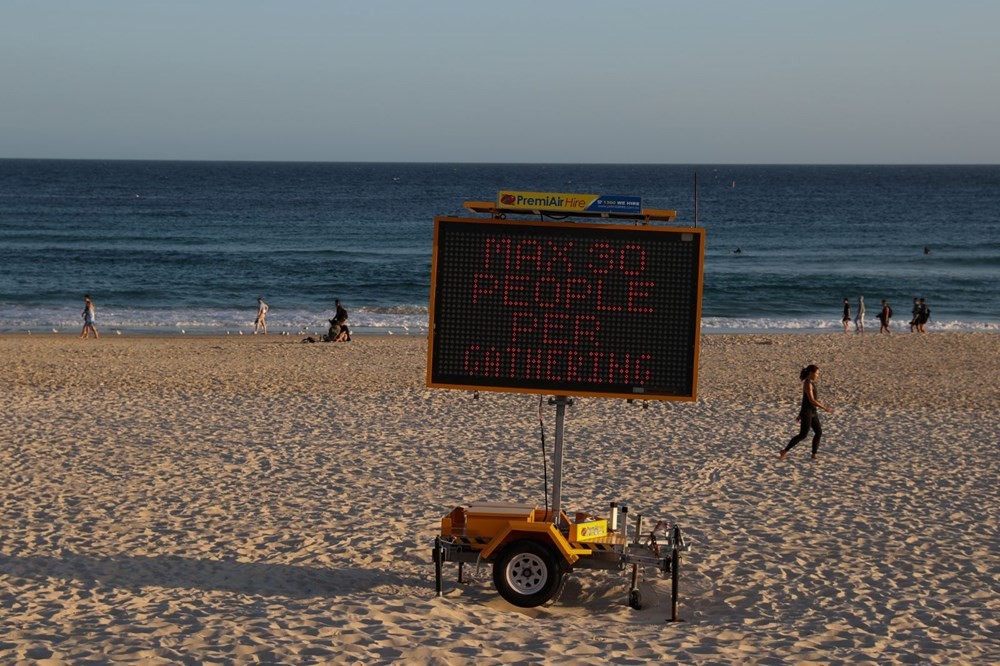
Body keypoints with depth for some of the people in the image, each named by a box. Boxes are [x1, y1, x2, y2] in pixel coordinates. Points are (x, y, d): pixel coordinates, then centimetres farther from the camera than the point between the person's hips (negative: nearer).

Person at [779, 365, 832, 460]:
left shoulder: (811, 383, 13)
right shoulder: (807, 384, -17)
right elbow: (811, 400, -23)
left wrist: (800, 414, 21)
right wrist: (825, 408, -20)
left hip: (812, 412, 9)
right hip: (807, 413, -9)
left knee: (819, 432, 6)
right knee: (803, 435, -6)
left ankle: (814, 455, 12)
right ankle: (785, 450, 4)